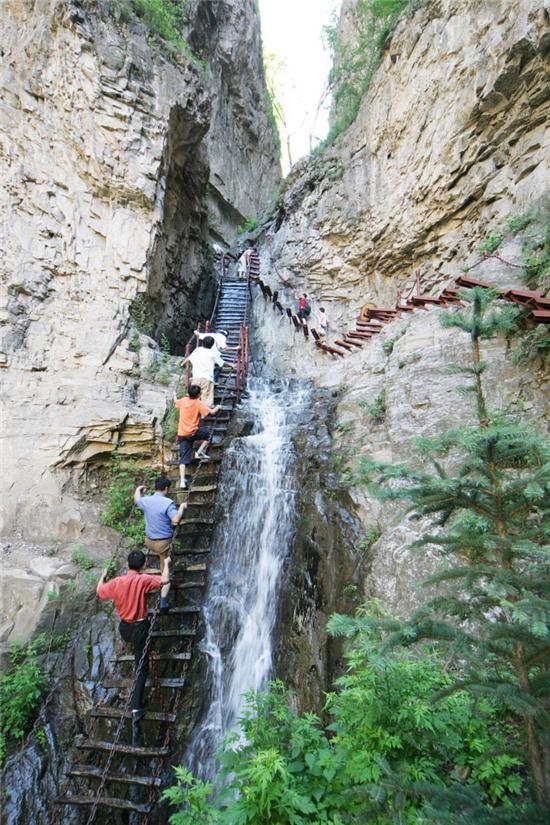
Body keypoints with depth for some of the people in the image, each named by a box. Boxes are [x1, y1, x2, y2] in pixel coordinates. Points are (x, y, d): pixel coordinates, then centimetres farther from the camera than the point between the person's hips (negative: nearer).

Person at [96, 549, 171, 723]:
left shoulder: (116, 582, -9)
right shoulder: (143, 580, -21)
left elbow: (99, 592, 8)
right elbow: (165, 580, -30)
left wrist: (103, 576, 23)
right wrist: (167, 563, -14)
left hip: (124, 627, 4)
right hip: (140, 628, -4)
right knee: (141, 668, 6)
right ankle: (136, 707, 6)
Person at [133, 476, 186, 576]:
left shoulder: (146, 500, -3)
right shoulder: (168, 503, -23)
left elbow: (136, 500, 21)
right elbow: (175, 520, -30)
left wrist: (138, 490, 39)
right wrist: (182, 507, -16)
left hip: (149, 541, 6)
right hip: (164, 542, -5)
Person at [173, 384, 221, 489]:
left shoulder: (183, 400, 7)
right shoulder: (199, 403, -9)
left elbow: (175, 402, 29)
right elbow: (212, 412, -15)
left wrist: (175, 395, 51)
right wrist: (218, 407, 7)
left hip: (181, 434, 5)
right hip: (193, 433, -5)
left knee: (184, 458, 4)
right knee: (208, 433, 23)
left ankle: (182, 480, -6)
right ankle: (199, 452, 12)